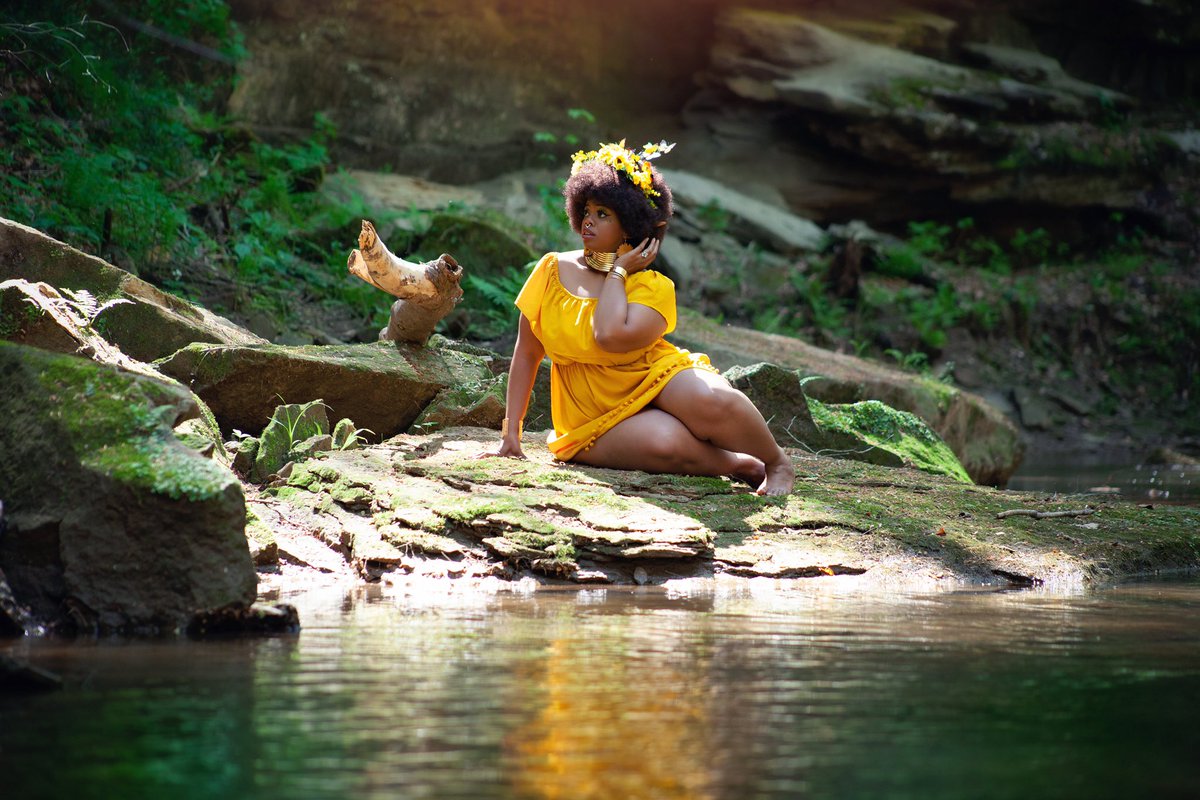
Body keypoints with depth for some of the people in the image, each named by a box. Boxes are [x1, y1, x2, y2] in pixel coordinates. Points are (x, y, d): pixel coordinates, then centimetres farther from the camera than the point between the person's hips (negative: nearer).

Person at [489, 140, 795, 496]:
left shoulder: (653, 287, -5)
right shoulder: (553, 271, 4)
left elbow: (611, 337, -25)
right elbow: (526, 353, 7)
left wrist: (617, 272, -11)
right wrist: (511, 435, 2)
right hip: (600, 420, 0)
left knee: (710, 400, -35)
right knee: (665, 442, -36)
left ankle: (777, 462, -8)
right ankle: (741, 465, -8)